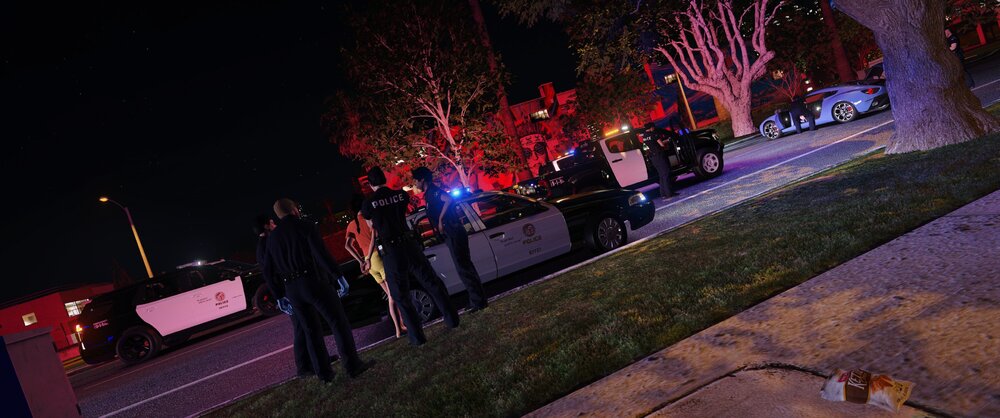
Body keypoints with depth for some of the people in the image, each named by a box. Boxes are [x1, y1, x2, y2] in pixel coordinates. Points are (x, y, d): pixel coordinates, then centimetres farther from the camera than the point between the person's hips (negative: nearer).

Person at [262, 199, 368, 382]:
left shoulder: (272, 237, 14)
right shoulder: (305, 227, -3)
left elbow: (268, 272, 15)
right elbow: (321, 254, -16)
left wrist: (280, 296, 22)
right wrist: (338, 275, -10)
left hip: (291, 290, 6)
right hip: (313, 282, -6)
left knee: (311, 330, 15)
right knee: (339, 322, 1)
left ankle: (323, 372, 17)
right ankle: (352, 365, -2)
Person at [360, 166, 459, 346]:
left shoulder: (368, 204, -5)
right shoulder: (401, 195, 2)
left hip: (390, 252, -2)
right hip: (409, 245, 3)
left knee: (401, 296, 8)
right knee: (432, 283, 15)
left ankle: (417, 336, 7)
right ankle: (452, 319, 18)